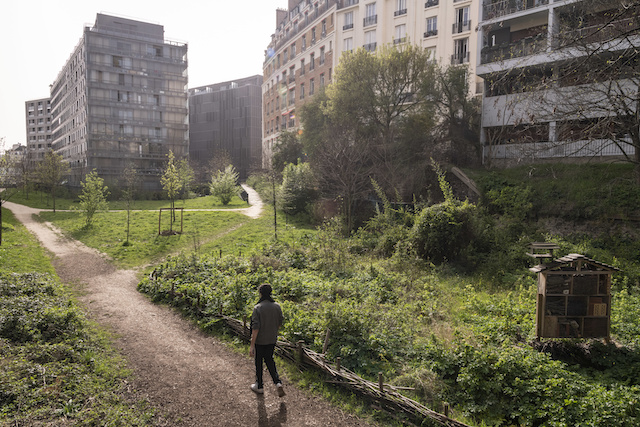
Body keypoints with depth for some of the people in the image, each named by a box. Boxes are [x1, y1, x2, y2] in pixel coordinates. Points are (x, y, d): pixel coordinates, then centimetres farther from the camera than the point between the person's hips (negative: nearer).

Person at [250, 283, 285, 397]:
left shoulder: (258, 308, -19)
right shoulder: (277, 306, -4)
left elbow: (255, 327, -22)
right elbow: (280, 322, 6)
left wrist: (252, 345, -18)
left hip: (260, 341, -4)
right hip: (272, 340, 4)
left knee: (259, 362, 14)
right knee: (269, 360, 21)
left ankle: (259, 386, 29)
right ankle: (278, 382, 6)